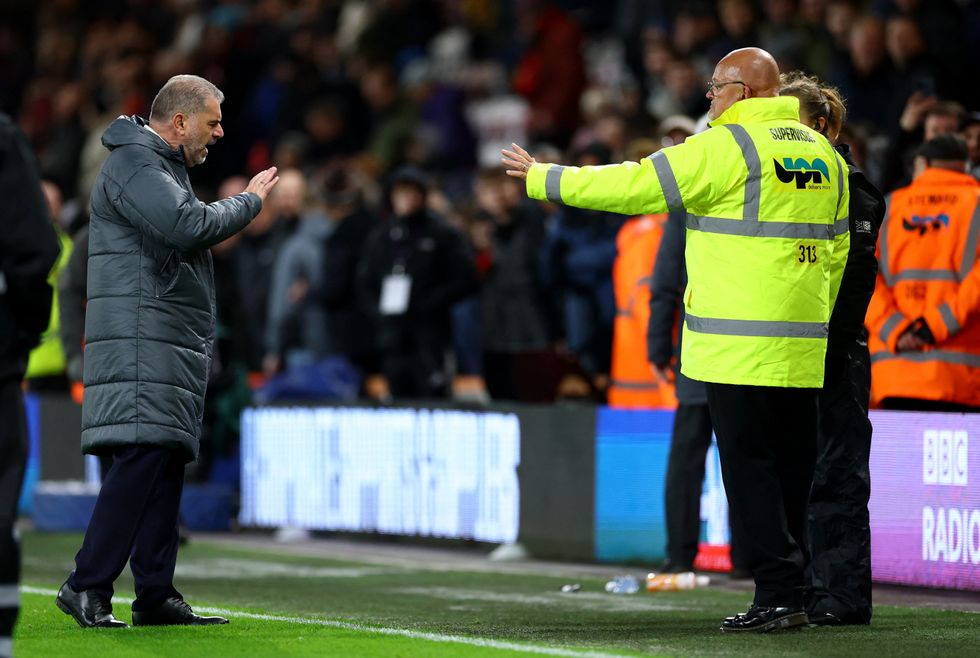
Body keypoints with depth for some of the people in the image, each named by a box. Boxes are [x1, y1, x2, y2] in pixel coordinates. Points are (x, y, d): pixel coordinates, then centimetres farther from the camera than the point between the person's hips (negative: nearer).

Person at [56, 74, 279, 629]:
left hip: (173, 344, 11)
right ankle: (88, 586, -18)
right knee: (144, 455, -17)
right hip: (141, 338, -11)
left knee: (167, 464, 6)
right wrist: (250, 202, -9)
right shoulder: (133, 164, -10)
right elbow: (188, 226, -23)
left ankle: (157, 596, 5)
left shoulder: (163, 167, 24)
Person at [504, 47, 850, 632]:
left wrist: (543, 179, 1)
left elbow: (634, 186, -9)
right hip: (802, 348, 7)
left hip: (740, 348, -7)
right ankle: (794, 594, 11)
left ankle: (777, 596, -7)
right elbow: (837, 252, 19)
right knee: (791, 470, 9)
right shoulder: (824, 154, 13)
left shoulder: (726, 147, -10)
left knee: (749, 469, -4)